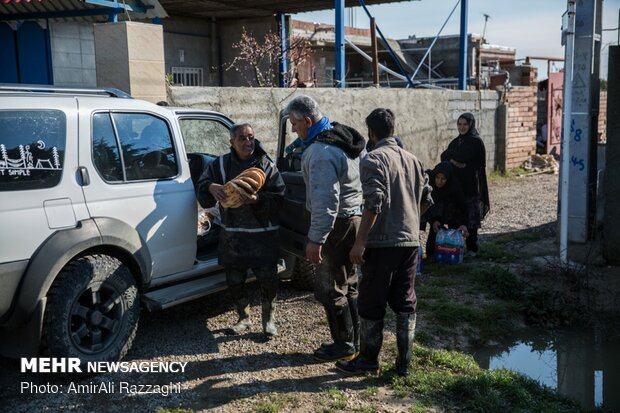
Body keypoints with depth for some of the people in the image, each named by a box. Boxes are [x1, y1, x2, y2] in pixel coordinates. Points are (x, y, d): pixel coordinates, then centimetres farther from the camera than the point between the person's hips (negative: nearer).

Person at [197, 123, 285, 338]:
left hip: (263, 234, -2)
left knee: (268, 279, -1)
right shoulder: (221, 165, 3)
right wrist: (211, 187, -15)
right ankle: (244, 318, 30)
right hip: (232, 235, 3)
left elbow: (278, 198, -7)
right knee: (234, 281, 9)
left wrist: (257, 200, -26)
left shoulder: (266, 166, -3)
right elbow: (202, 185, 9)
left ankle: (268, 319, 22)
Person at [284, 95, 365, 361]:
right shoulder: (342, 138, 10)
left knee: (329, 289, 1)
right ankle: (353, 340, 29)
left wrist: (315, 239, -25)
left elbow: (326, 200, -27)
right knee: (347, 284, 18)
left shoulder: (321, 152, -22)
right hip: (353, 217, 10)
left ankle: (344, 346, 12)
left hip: (337, 223, -10)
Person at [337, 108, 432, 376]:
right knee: (405, 303, 12)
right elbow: (426, 199, 16)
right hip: (410, 241, 7)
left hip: (382, 242, -6)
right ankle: (404, 362, 17)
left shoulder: (373, 160, -10)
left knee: (372, 304, 6)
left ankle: (368, 360, 16)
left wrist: (359, 242, -18)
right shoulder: (412, 160, 12)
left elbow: (373, 203, -19)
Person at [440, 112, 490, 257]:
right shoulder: (456, 141, 15)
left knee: (471, 218, -1)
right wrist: (453, 160, -15)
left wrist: (450, 155, -2)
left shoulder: (476, 141, -6)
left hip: (471, 186, -6)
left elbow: (463, 156, -19)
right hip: (456, 185, 6)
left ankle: (472, 248, 8)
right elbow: (444, 156, 4)